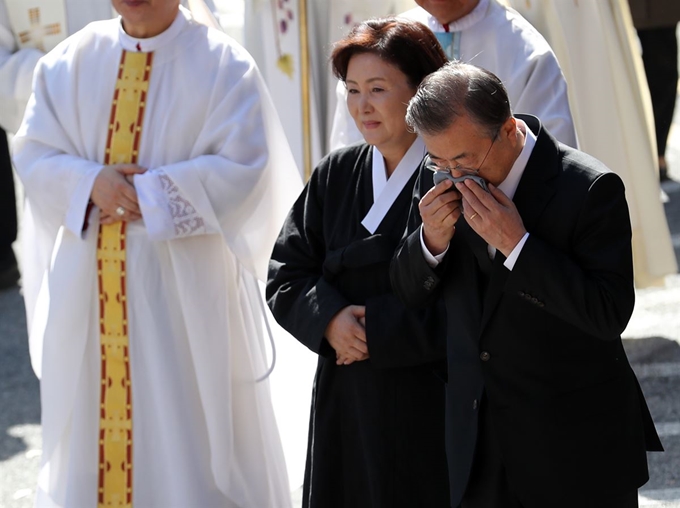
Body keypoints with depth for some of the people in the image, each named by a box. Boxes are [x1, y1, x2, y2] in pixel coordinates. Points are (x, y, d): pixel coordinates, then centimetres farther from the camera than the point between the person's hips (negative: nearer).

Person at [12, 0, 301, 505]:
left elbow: (244, 167, -11)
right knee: (90, 421, 9)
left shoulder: (222, 65, -4)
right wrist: (92, 183, -14)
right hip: (85, 286, 4)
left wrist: (145, 191, -14)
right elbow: (33, 152, 6)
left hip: (181, 283, -4)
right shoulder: (72, 61, 8)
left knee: (186, 427, -1)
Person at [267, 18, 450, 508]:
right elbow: (286, 276, 10)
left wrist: (378, 329, -14)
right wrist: (330, 320, -10)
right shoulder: (336, 175, 10)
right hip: (344, 407, 5)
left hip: (431, 409, -5)